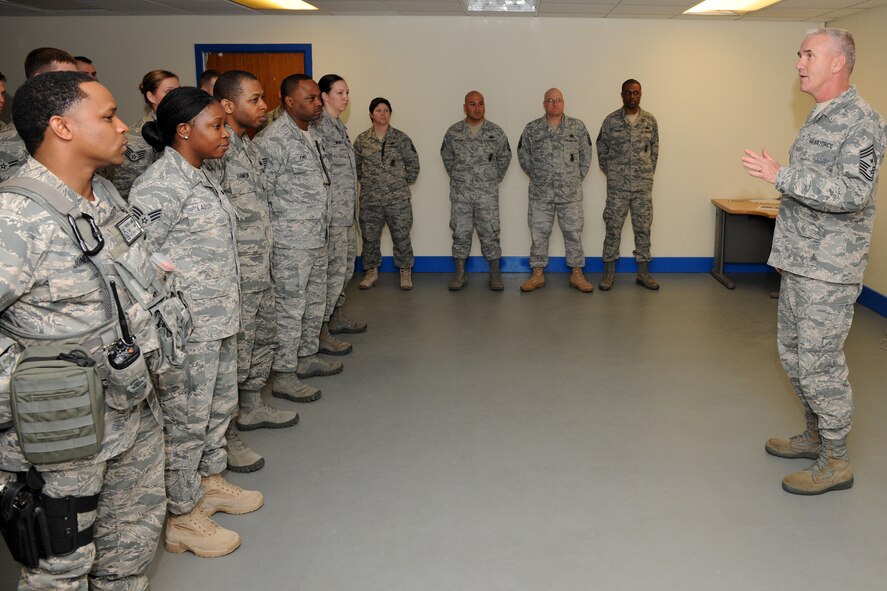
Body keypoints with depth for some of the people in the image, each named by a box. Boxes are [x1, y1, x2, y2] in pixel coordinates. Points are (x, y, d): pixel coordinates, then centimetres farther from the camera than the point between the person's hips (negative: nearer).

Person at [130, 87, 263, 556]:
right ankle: (182, 518, 20)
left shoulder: (199, 178, 11)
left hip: (219, 319, 9)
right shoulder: (161, 184, -18)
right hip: (186, 327, -9)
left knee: (221, 403, 22)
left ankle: (211, 482, 42)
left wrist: (227, 307, 18)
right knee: (186, 419, 4)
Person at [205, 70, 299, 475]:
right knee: (234, 352, -2)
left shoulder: (249, 146, 14)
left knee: (265, 338, 20)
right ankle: (223, 437, 10)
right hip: (236, 274, -10)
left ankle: (252, 408, 37)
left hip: (261, 268, 10)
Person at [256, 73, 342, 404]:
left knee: (316, 301, 17)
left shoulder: (312, 135, 13)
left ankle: (307, 356, 33)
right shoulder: (274, 139, -16)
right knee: (291, 307, -2)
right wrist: (269, 236, -15)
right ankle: (283, 376, 8)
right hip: (290, 243, -9)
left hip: (317, 238, 9)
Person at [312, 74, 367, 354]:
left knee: (346, 265, 16)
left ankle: (335, 317, 29)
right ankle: (320, 333, -4)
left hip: (346, 209, 10)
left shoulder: (338, 125, 17)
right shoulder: (318, 125, -13)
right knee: (334, 268, -10)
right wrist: (327, 207, -20)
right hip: (331, 210, -10)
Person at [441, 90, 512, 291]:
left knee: (490, 233, 1)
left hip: (487, 193, -1)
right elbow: (447, 156, 15)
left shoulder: (496, 132, 0)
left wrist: (495, 179, 11)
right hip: (460, 193, 1)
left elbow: (505, 157, 12)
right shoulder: (453, 132, 2)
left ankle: (495, 275, 11)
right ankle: (460, 274, 15)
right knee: (460, 233, 5)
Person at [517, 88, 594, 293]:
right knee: (539, 233, 5)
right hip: (540, 193, 0)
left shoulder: (578, 127, 3)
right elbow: (523, 155, 10)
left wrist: (578, 177, 7)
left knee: (573, 232, 3)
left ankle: (577, 274, 13)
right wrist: (536, 176, 9)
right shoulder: (532, 129, 2)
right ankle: (537, 274, 14)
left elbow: (586, 154, 9)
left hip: (571, 192, 0)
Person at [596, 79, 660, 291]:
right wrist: (611, 172, 5)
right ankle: (609, 272, 10)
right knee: (613, 227, 1)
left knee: (643, 227, 5)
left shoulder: (650, 121, 5)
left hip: (643, 186, 2)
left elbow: (654, 149, 12)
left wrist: (648, 173, 8)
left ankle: (643, 272, 14)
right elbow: (601, 149, 7)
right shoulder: (611, 120, -1)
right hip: (617, 186, -2)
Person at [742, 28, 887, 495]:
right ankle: (815, 435, 33)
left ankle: (835, 461, 12)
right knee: (793, 352, 17)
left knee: (820, 364, -3)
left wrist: (780, 176, -27)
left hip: (830, 270, -9)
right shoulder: (817, 119, 15)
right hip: (799, 264, 9)